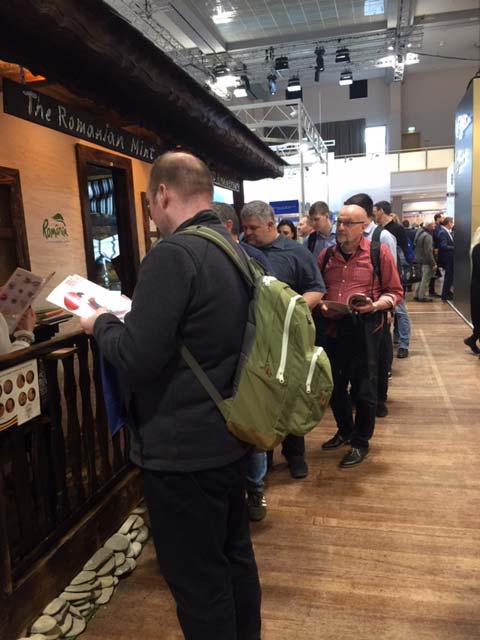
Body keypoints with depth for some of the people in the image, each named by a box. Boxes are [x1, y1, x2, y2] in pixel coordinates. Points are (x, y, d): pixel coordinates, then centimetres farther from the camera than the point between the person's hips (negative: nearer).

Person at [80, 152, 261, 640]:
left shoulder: (174, 253, -22)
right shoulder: (235, 251, 7)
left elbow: (135, 359, -25)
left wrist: (101, 323, -6)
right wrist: (132, 315, 13)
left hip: (182, 450, -9)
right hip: (229, 437, 9)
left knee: (197, 581, 10)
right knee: (234, 557, 25)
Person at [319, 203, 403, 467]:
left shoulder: (379, 252, -4)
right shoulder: (326, 255, 8)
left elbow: (395, 292, -2)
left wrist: (374, 306, -19)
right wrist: (321, 304, -4)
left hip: (365, 329, -4)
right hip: (333, 329, 5)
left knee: (364, 388, 7)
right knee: (335, 386, 16)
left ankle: (361, 442, 26)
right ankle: (345, 430, 40)